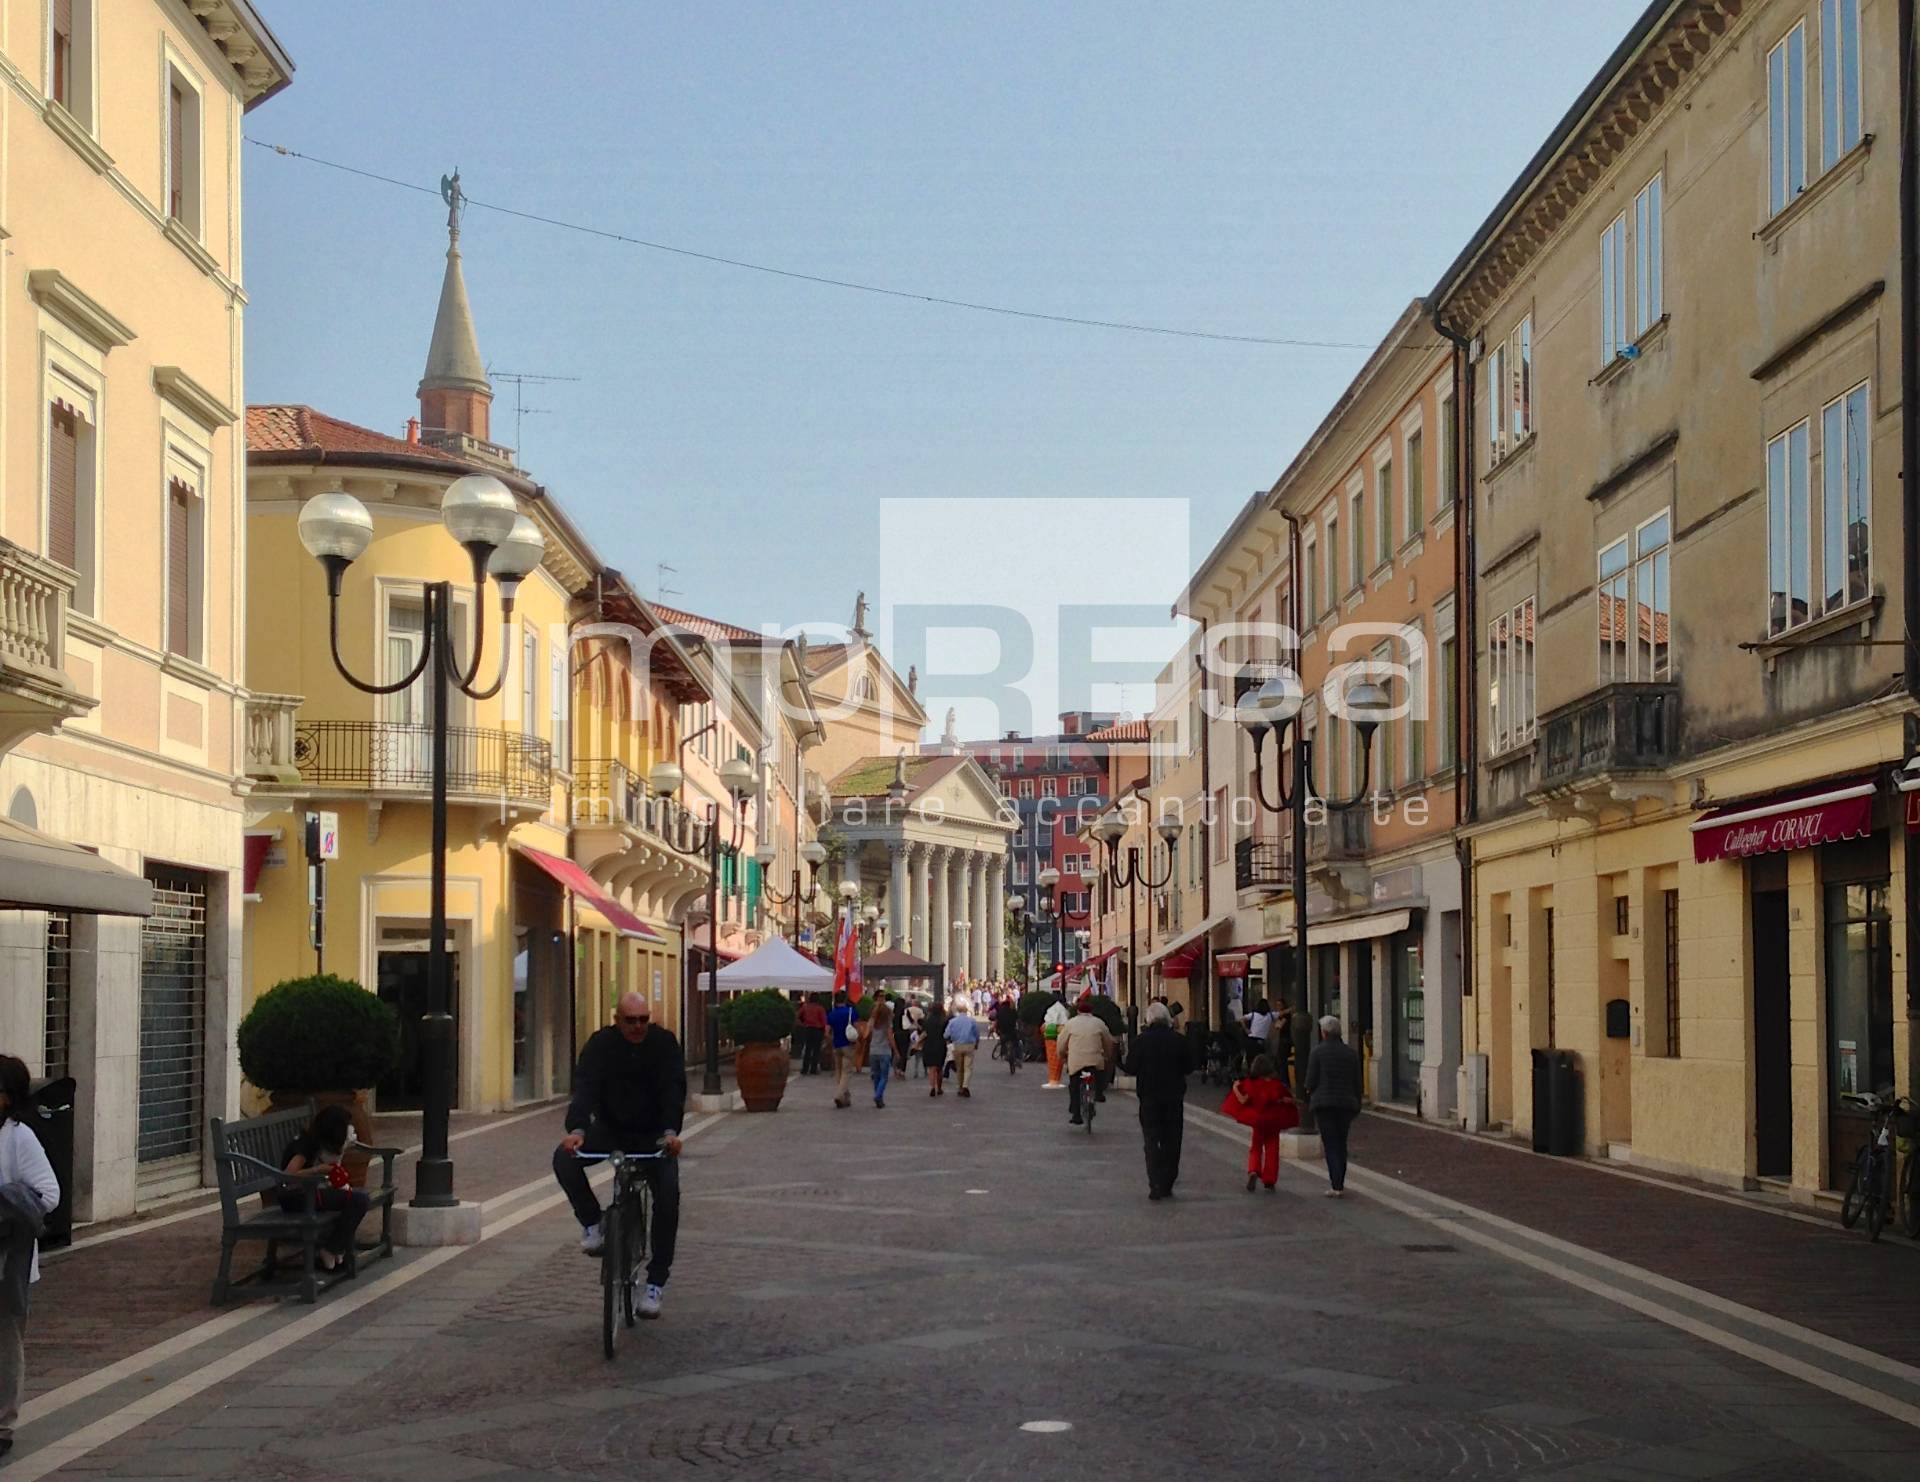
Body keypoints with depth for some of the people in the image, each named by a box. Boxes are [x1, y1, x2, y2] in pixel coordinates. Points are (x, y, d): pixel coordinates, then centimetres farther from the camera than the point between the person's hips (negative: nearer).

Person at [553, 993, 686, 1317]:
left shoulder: (664, 1044, -11)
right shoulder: (601, 1044, -11)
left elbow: (673, 1090, -22)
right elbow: (584, 1087, -25)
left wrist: (670, 1131, -41)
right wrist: (576, 1129, -43)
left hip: (652, 1135, 0)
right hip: (608, 1129, 1)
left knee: (668, 1193, -20)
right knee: (564, 1158, -28)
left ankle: (656, 1282, -9)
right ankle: (592, 1224, -9)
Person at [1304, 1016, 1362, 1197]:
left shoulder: (1318, 1051, -6)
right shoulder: (1351, 1052, 7)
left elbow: (1310, 1081, -7)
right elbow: (1357, 1083, 9)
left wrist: (1309, 1100, 10)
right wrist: (1356, 1107, 16)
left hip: (1324, 1103, -4)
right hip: (1346, 1104, 4)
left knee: (1330, 1144, -3)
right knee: (1341, 1144, 16)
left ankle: (1336, 1186, -12)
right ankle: (1339, 1183, 21)